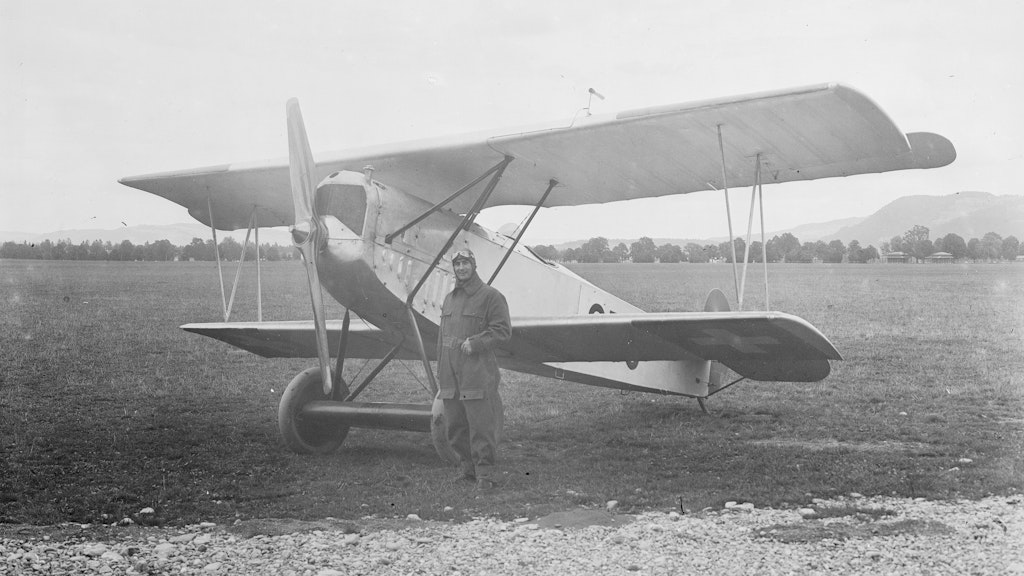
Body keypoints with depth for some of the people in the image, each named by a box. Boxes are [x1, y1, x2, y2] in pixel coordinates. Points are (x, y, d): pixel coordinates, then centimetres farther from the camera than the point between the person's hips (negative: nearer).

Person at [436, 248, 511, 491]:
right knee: (455, 428, 10)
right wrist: (440, 376, 17)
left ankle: (486, 475, -3)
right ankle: (467, 469, 22)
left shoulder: (490, 296, -2)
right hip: (450, 375, 7)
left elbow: (502, 330, -7)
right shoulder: (449, 299, 18)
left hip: (477, 374, -7)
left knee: (481, 427, -7)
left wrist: (475, 343, -18)